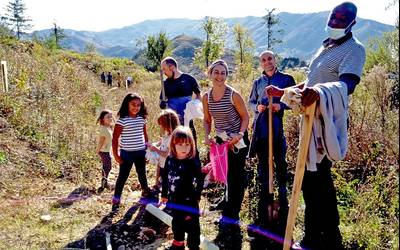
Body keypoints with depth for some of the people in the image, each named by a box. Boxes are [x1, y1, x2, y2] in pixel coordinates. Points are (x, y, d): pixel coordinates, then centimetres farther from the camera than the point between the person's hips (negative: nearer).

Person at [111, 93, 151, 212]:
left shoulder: (142, 119, 2)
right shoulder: (122, 120, -13)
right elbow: (115, 138, -10)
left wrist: (148, 149, 12)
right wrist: (115, 154, -10)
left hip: (140, 152, 4)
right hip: (126, 153, -4)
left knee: (142, 174, 21)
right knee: (123, 176, 3)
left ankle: (145, 191, 42)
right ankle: (116, 199, 13)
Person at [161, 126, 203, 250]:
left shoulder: (193, 163, -19)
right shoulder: (169, 160, -4)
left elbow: (199, 182, -16)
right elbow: (165, 178, 7)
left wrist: (196, 197, -19)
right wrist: (164, 194, 13)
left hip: (189, 202, -6)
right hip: (174, 200, 6)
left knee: (191, 225, 8)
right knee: (177, 222, 25)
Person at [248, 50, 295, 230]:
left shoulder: (286, 79, 2)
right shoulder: (257, 83, 11)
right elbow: (250, 102, 17)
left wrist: (281, 105, -16)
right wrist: (257, 107, -5)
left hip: (279, 126, -3)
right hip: (261, 127, 3)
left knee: (280, 162, 6)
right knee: (263, 163, 9)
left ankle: (283, 195, 23)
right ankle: (264, 197, 21)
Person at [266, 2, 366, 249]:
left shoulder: (354, 49, -9)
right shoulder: (325, 46, 19)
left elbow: (347, 84, -29)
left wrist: (320, 91, -49)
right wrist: (281, 92, 29)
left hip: (327, 122, -9)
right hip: (312, 119, 9)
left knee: (319, 178, -8)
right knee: (310, 177, 14)